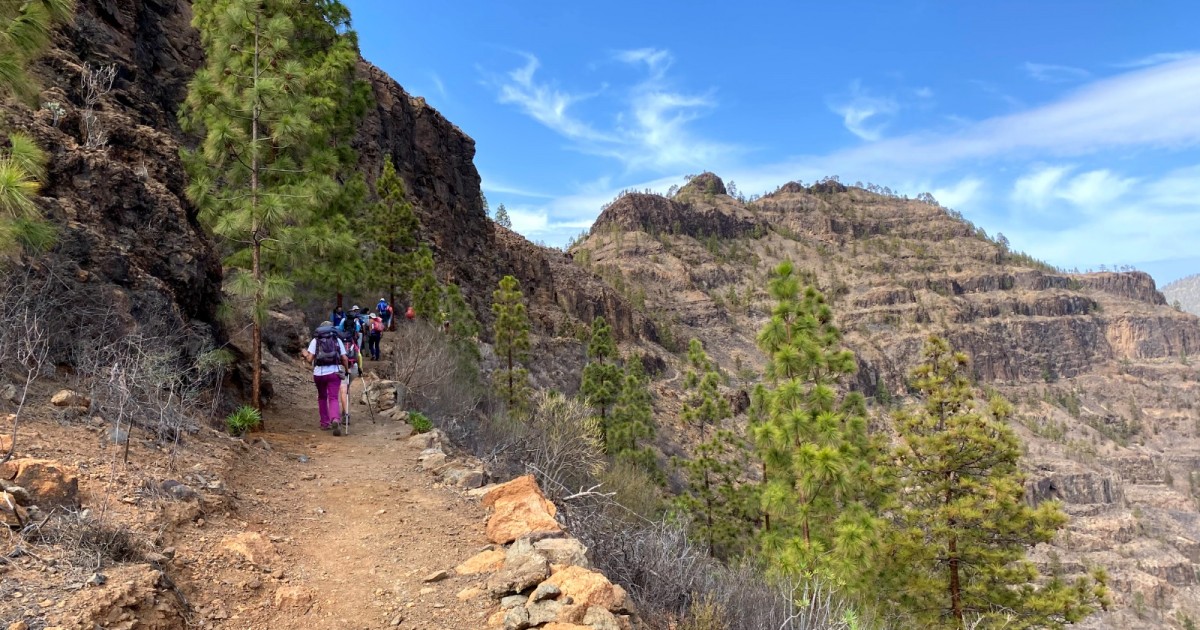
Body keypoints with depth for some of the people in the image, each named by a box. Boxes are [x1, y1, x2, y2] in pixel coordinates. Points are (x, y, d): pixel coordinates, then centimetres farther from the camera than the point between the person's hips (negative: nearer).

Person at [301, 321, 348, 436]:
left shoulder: (315, 341, 6)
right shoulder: (337, 340, 8)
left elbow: (310, 359, -1)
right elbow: (344, 358, 3)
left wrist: (305, 355, 20)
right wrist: (347, 369, 20)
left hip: (319, 373, 1)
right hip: (334, 373, -1)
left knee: (322, 398, 20)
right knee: (333, 398, -2)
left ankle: (325, 423, 23)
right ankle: (335, 419, -28)